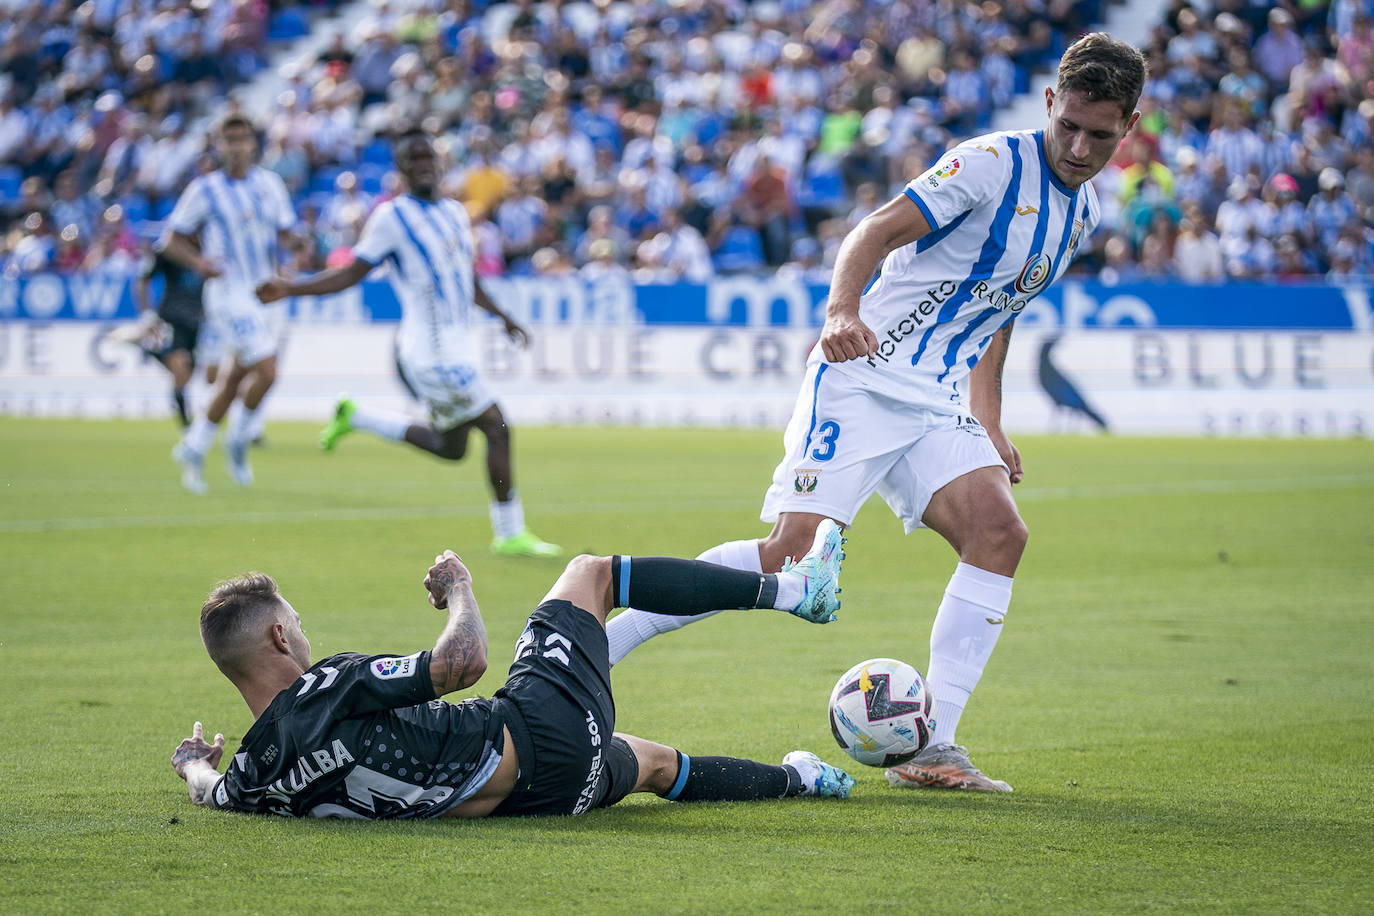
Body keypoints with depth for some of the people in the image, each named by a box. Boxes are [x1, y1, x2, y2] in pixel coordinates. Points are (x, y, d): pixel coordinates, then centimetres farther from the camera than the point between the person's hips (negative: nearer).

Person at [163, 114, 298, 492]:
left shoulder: (270, 184, 7)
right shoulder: (204, 189, -6)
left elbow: (284, 233, 14)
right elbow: (174, 240, -2)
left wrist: (295, 245, -9)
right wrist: (198, 261, -21)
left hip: (265, 290, 6)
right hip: (229, 290, -6)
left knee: (236, 377, 11)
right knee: (265, 372, -16)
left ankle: (193, 448, 25)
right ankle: (238, 440, 6)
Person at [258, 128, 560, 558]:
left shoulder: (455, 213, 14)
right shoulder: (392, 217, -8)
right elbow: (353, 273, -4)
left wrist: (503, 316, 20)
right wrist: (290, 288, -14)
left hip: (455, 344, 8)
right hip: (431, 352, -8)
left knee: (450, 447, 15)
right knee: (496, 428, -9)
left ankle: (355, 417, 26)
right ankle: (510, 534, -1)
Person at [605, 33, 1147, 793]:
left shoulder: (1084, 210, 13)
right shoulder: (994, 162, -11)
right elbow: (878, 231, -18)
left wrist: (989, 425, 22)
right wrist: (843, 310, -37)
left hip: (936, 404, 7)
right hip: (863, 379, -7)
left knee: (999, 531, -14)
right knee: (791, 548, -18)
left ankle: (929, 747, -12)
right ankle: (590, 648, -8)